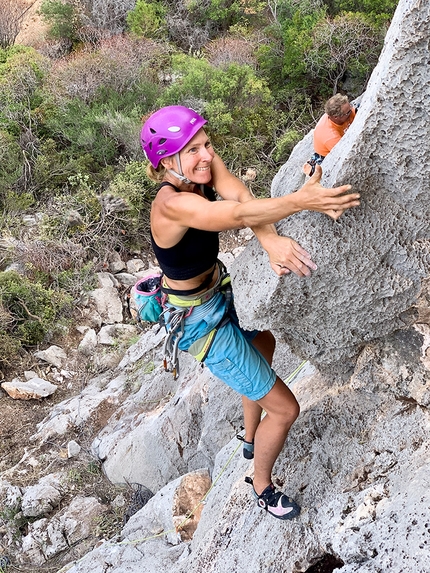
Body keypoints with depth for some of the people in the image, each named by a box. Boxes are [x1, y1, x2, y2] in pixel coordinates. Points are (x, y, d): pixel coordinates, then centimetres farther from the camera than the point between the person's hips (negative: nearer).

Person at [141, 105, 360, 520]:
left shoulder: (205, 167, -12)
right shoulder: (171, 204, -34)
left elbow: (241, 196, -29)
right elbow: (238, 214, -50)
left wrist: (270, 240, -47)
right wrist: (301, 201, -64)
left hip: (219, 295, 9)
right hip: (200, 320, -9)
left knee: (264, 345, 36)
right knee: (284, 408, 1)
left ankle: (252, 438, 57)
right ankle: (262, 488, 29)